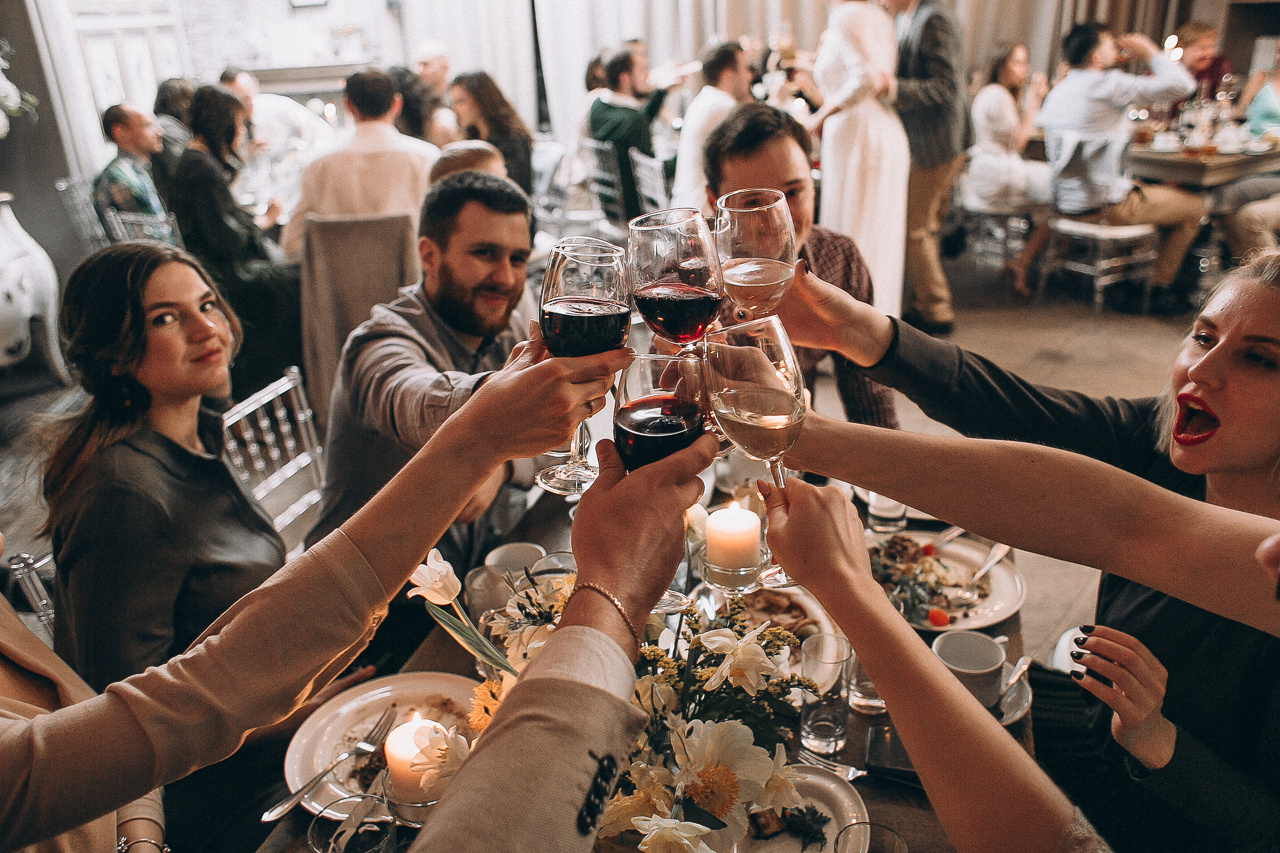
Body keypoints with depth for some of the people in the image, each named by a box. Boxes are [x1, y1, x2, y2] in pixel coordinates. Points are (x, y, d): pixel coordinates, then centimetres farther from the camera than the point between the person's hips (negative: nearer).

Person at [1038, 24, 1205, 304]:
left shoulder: (1056, 92, 10)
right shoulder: (1107, 84, -16)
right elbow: (1181, 84, -16)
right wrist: (1150, 52, -3)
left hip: (1065, 201, 9)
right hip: (1103, 205, -9)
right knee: (1194, 207, 10)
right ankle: (1158, 286, 19)